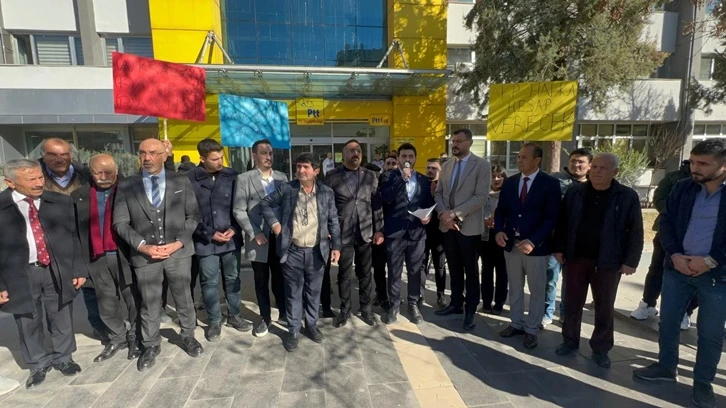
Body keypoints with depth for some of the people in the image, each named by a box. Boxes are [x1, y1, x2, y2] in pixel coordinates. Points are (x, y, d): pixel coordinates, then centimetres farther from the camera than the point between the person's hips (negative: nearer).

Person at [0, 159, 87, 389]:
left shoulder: (61, 202, -2)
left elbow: (73, 237, 3)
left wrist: (78, 269, 2)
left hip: (58, 271, 1)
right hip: (19, 276, -1)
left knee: (61, 320, 15)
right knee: (29, 323, 15)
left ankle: (63, 358, 37)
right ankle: (39, 364, 36)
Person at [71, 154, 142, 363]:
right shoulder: (79, 196, 6)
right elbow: (74, 228, 7)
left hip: (125, 255, -3)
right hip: (97, 258, 4)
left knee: (133, 299, 6)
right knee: (107, 303, 15)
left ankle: (136, 338, 22)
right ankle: (117, 338, 32)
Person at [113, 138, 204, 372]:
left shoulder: (181, 182, 2)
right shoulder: (126, 186, 1)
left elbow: (193, 216, 1)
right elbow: (121, 223, 0)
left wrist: (178, 242, -10)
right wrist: (142, 246, -12)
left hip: (178, 251, 0)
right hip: (144, 254, 0)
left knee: (183, 297, 13)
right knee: (149, 303, 12)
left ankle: (188, 336, 33)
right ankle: (151, 345, 31)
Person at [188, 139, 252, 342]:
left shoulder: (232, 175, -2)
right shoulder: (190, 179, -9)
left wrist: (234, 229, -8)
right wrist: (210, 234, -11)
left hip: (232, 239, 2)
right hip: (205, 242, -2)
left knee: (233, 279, 15)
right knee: (210, 283, 10)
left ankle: (234, 316, 33)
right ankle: (214, 321, 28)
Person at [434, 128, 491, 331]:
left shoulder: (482, 165, -7)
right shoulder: (447, 165, 11)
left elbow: (481, 197, -16)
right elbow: (439, 193, 10)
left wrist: (455, 214, -19)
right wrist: (443, 214, -9)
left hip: (468, 226, -5)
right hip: (447, 225, 5)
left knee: (470, 270, 7)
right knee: (454, 268, 15)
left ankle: (470, 310, 21)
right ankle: (456, 303, 30)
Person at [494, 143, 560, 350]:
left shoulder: (550, 184, -8)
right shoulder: (509, 182, 6)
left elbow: (551, 218, -13)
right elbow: (501, 211, 9)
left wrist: (533, 241, -23)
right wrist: (499, 230, -11)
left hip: (535, 246, -4)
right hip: (510, 243, 4)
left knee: (536, 290, 10)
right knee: (514, 288, 15)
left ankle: (531, 330, 24)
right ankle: (516, 323, 31)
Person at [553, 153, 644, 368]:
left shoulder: (628, 196, -6)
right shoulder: (575, 192, 0)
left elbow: (635, 232, -5)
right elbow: (562, 222, 5)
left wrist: (631, 261, -9)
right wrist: (559, 248, 2)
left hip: (608, 262, -2)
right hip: (576, 257, 2)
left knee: (605, 308, 10)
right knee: (572, 303, 11)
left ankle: (601, 349, 26)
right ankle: (570, 341, 27)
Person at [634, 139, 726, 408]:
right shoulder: (682, 188, 1)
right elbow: (666, 222, 3)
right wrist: (675, 255, -10)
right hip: (677, 267, 4)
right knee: (668, 321, 14)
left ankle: (703, 382, 30)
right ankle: (666, 367, 34)